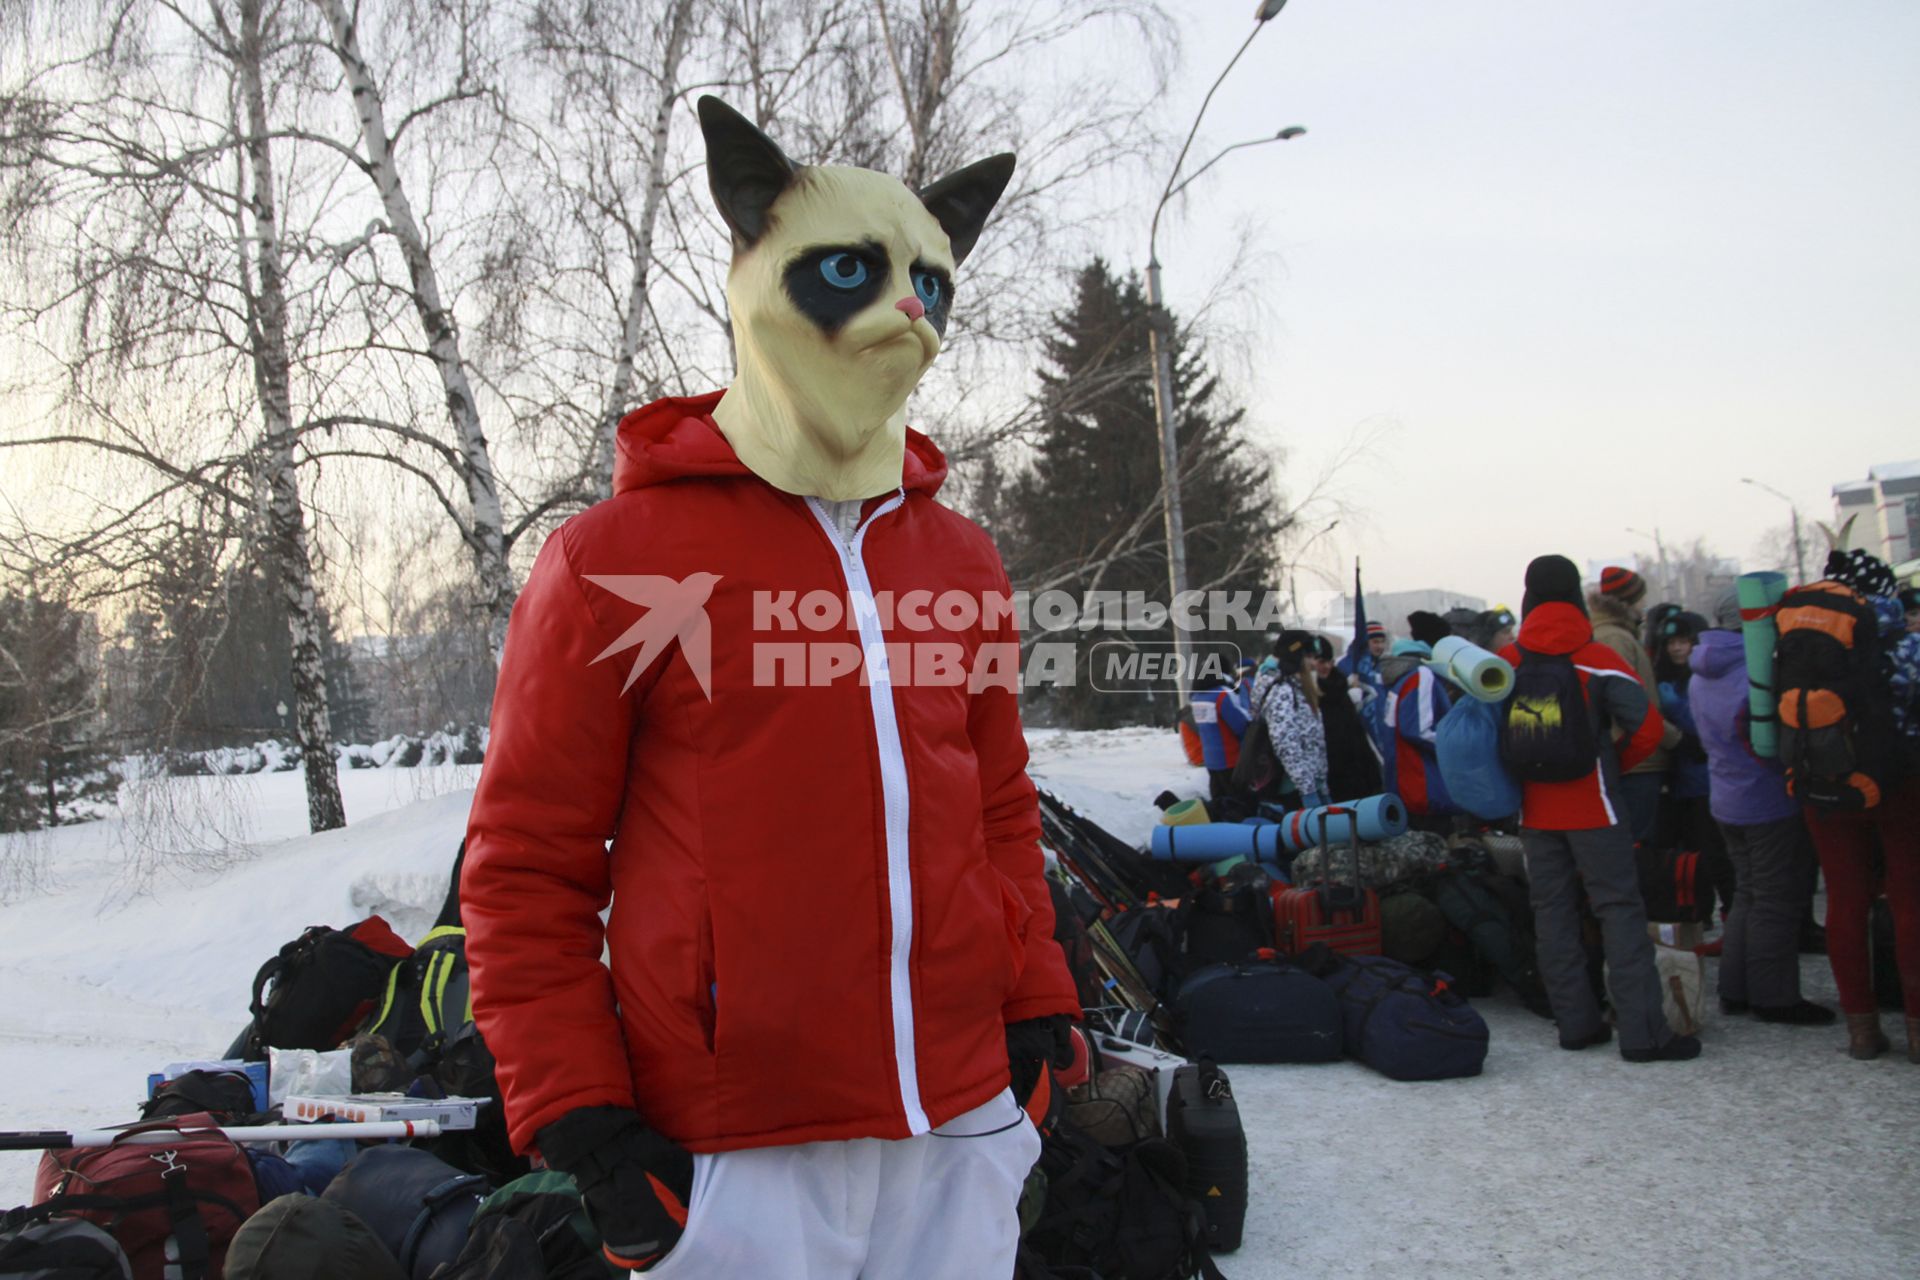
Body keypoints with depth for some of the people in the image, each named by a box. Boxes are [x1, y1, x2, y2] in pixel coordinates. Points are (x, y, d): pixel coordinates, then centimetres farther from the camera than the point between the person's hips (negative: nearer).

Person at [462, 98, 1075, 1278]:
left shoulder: (962, 560, 10)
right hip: (734, 1156, -4)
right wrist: (579, 1121, -8)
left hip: (965, 1128, 5)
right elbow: (525, 866, -4)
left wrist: (1035, 1010, 11)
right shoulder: (617, 559, -5)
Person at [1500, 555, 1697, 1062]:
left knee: (1553, 911, 10)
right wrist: (1614, 762, 6)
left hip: (1535, 809, 3)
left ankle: (1576, 1022, 13)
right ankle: (1642, 1031, -4)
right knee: (1620, 909, -1)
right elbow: (1647, 725, -10)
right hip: (1593, 806, -3)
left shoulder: (1506, 663, 1)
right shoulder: (1597, 661, -7)